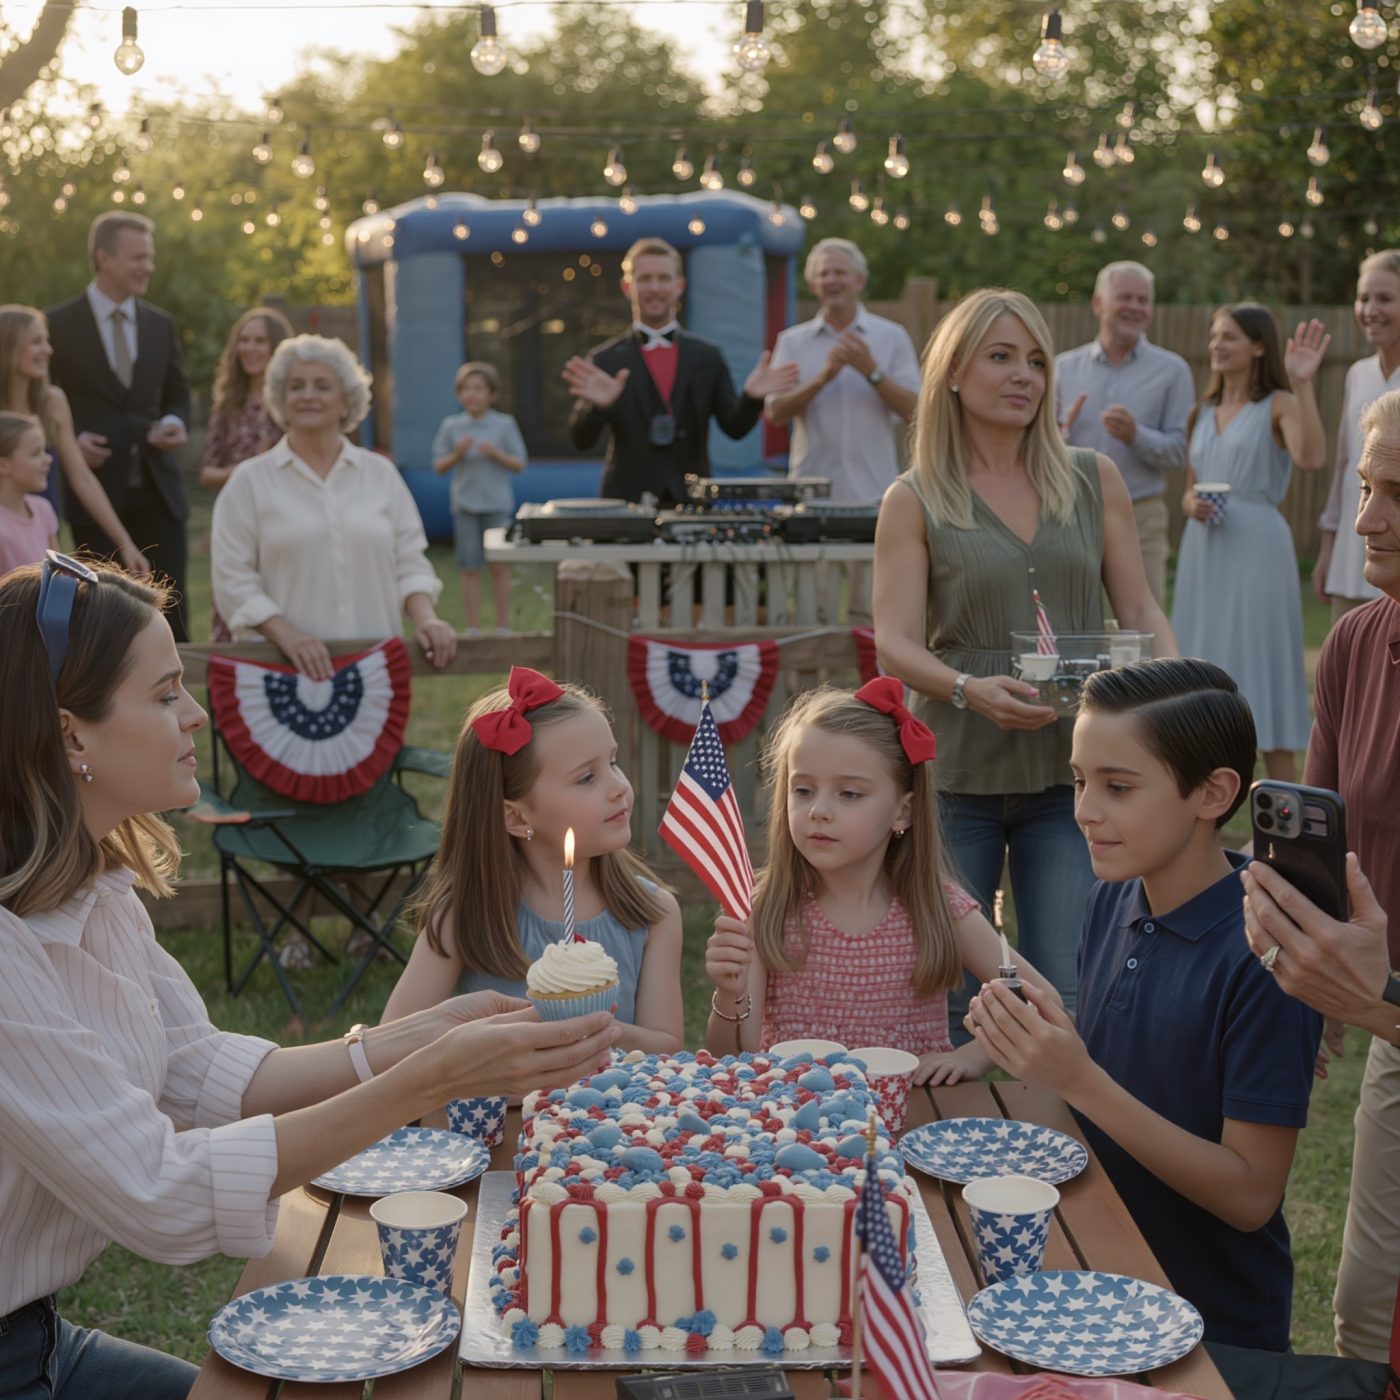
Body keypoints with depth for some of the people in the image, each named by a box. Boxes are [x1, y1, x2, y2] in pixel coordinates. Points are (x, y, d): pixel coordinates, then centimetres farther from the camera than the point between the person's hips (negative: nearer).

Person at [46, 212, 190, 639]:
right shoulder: (59, 324, -2)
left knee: (172, 610, 1)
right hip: (97, 488, -3)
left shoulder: (162, 324, 10)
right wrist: (69, 438, -14)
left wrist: (175, 423, -4)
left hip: (159, 490, 3)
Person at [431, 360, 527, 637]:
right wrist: (457, 454, -13)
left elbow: (520, 464, 1)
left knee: (500, 566, 1)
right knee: (470, 568, 4)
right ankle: (473, 628, 11)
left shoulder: (505, 424, 0)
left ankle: (503, 626, 10)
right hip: (465, 505, 1)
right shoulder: (451, 426, 3)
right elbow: (439, 465, 5)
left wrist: (497, 454, -15)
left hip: (497, 505, -1)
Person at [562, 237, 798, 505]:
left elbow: (734, 427, 6)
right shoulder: (605, 360, 2)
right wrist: (597, 405, -24)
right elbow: (581, 440, -4)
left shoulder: (707, 355, 8)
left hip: (692, 501, 2)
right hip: (627, 501, -1)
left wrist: (751, 397, -15)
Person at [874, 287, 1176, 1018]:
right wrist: (970, 690, -26)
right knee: (944, 1001, 4)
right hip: (955, 774, -1)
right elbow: (896, 643, -6)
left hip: (1070, 772, 2)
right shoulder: (913, 501, 2)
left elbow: (1141, 611, 10)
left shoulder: (1095, 480, 10)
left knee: (1076, 999, -4)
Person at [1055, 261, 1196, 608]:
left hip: (1140, 519, -2)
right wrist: (1061, 430, -13)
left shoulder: (1172, 370, 3)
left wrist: (1136, 436, -20)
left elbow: (1181, 449, -3)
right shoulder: (1064, 367, 9)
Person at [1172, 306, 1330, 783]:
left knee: (1261, 672, -5)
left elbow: (1311, 457, -24)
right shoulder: (1204, 412, 14)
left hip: (1256, 547, -6)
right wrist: (1192, 505, -4)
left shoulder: (1278, 405, -4)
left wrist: (1303, 385, -29)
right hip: (1204, 550, 6)